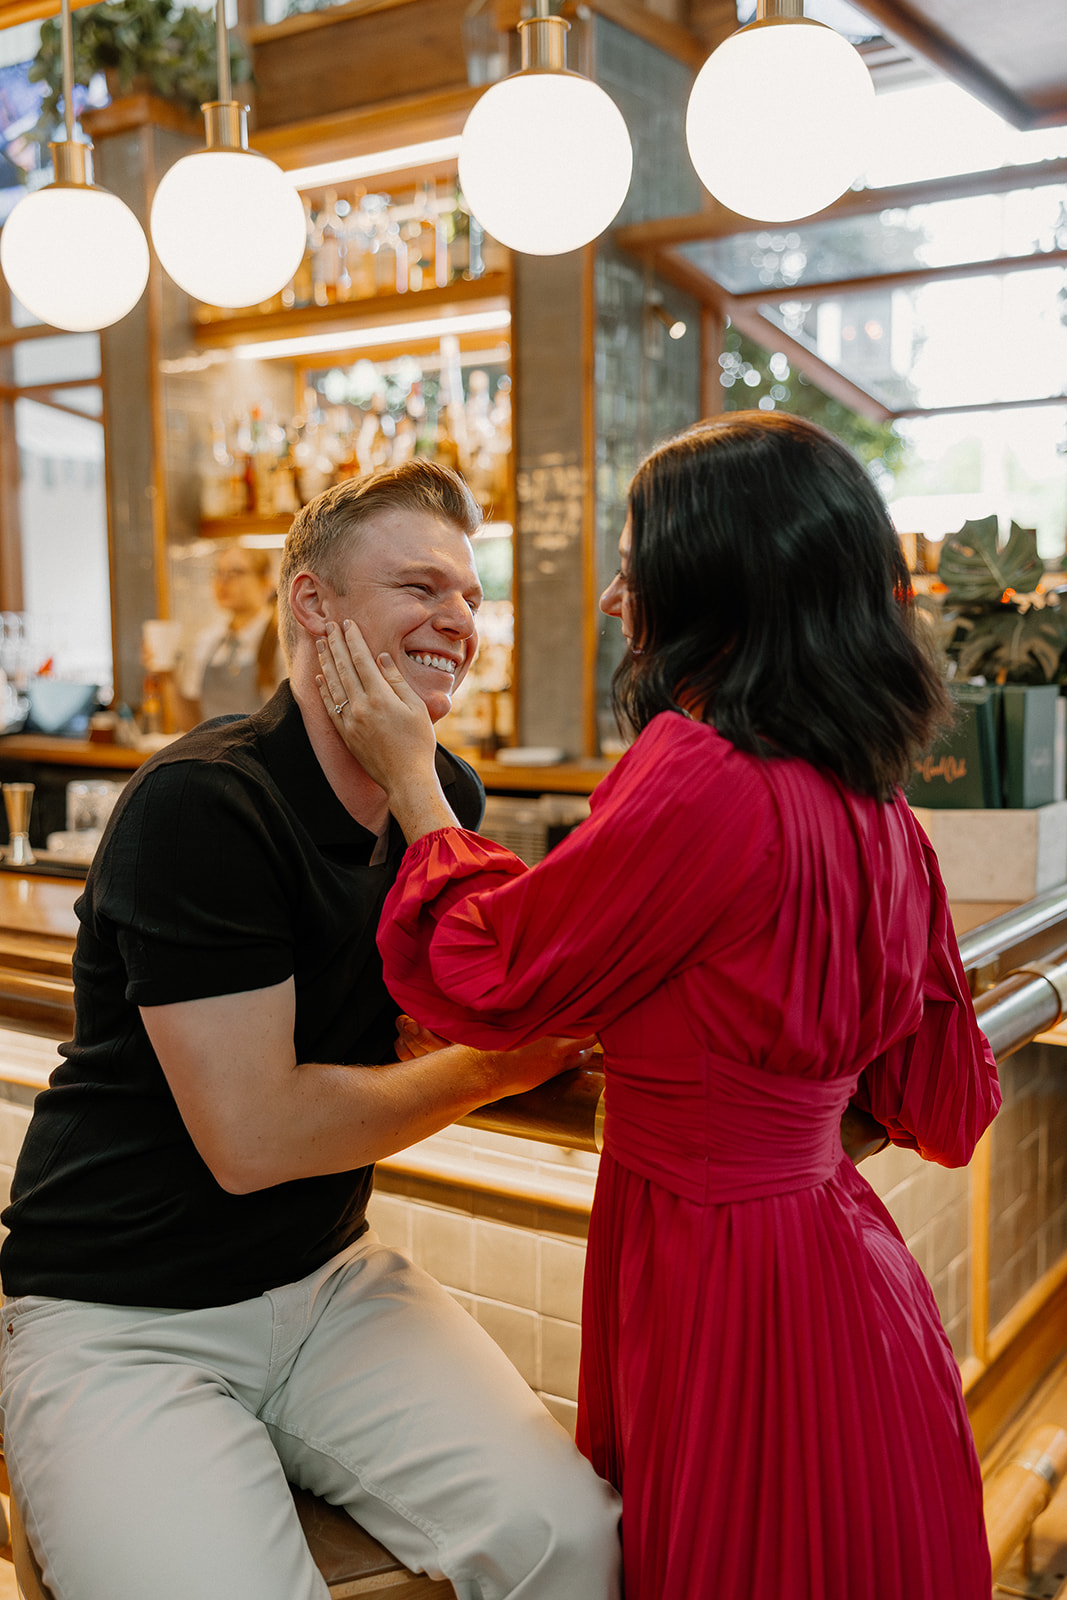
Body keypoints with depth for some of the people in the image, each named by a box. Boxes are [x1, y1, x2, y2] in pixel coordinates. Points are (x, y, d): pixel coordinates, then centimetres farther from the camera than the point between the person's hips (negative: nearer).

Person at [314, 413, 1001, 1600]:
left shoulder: (702, 779, -27)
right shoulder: (878, 811, -1)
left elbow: (490, 975, -13)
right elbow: (943, 1104, 8)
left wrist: (410, 777, -1)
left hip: (718, 1284, -8)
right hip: (838, 1258, 8)